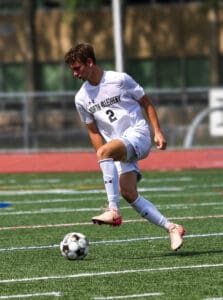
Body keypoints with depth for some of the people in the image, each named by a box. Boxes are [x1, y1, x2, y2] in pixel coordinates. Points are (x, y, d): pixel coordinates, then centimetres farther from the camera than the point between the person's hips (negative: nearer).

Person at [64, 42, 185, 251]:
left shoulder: (119, 80, -5)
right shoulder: (81, 98, 9)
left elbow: (146, 103, 4)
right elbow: (94, 131, 14)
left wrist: (157, 132, -5)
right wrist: (106, 166, 5)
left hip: (137, 134, -6)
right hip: (118, 146, 6)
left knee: (104, 151, -33)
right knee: (127, 192, -13)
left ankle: (113, 211, -37)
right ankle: (171, 228, -7)